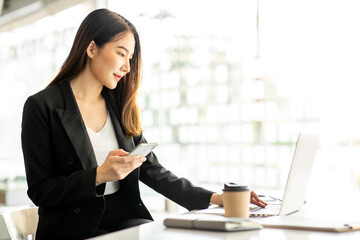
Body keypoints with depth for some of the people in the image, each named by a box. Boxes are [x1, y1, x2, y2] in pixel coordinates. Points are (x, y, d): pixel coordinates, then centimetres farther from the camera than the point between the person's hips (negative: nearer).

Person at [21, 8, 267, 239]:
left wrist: (213, 198, 3)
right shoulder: (42, 107, -5)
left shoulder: (120, 107, 13)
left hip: (127, 218, 6)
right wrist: (100, 175, -19)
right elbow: (40, 191, -7)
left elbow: (152, 170, 12)